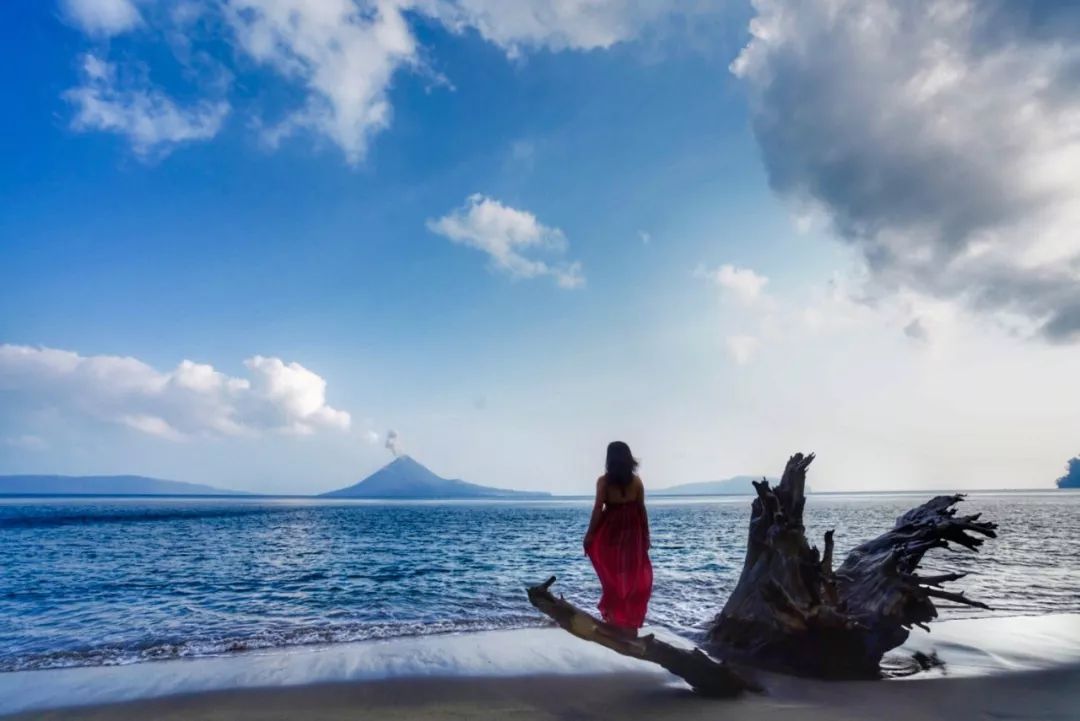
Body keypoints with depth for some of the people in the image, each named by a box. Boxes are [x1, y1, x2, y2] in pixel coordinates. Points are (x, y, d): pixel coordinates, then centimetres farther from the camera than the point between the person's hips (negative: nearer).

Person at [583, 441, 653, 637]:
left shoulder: (604, 480, -8)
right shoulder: (636, 481, -3)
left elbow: (598, 509, -10)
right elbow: (641, 510, 1)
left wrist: (590, 535, -3)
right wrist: (646, 535, 10)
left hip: (610, 532, -1)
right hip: (632, 533, 1)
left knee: (613, 576, 11)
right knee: (635, 577, 11)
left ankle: (615, 617, 18)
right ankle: (630, 622, 15)